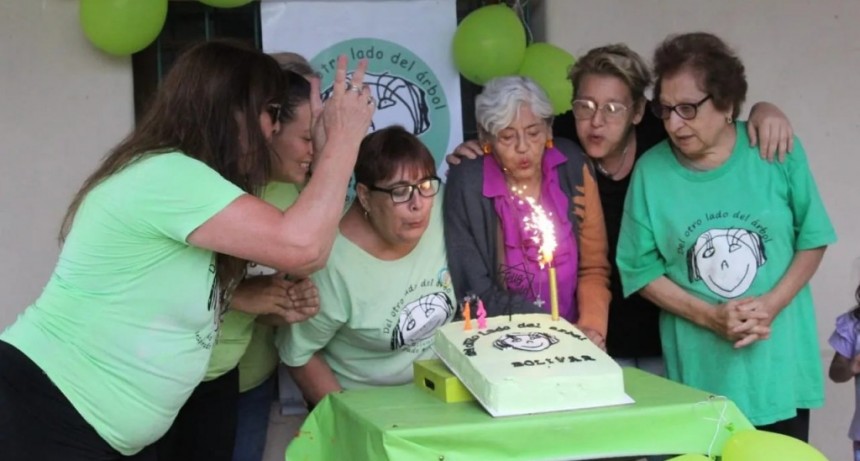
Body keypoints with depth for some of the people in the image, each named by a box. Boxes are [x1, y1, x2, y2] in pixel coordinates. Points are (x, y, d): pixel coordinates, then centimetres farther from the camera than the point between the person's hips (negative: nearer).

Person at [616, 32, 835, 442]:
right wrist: (709, 317, -14)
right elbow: (641, 269, -2)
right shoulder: (651, 172, -5)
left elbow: (812, 238, 2)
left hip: (781, 366, 1)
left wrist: (772, 304, -12)